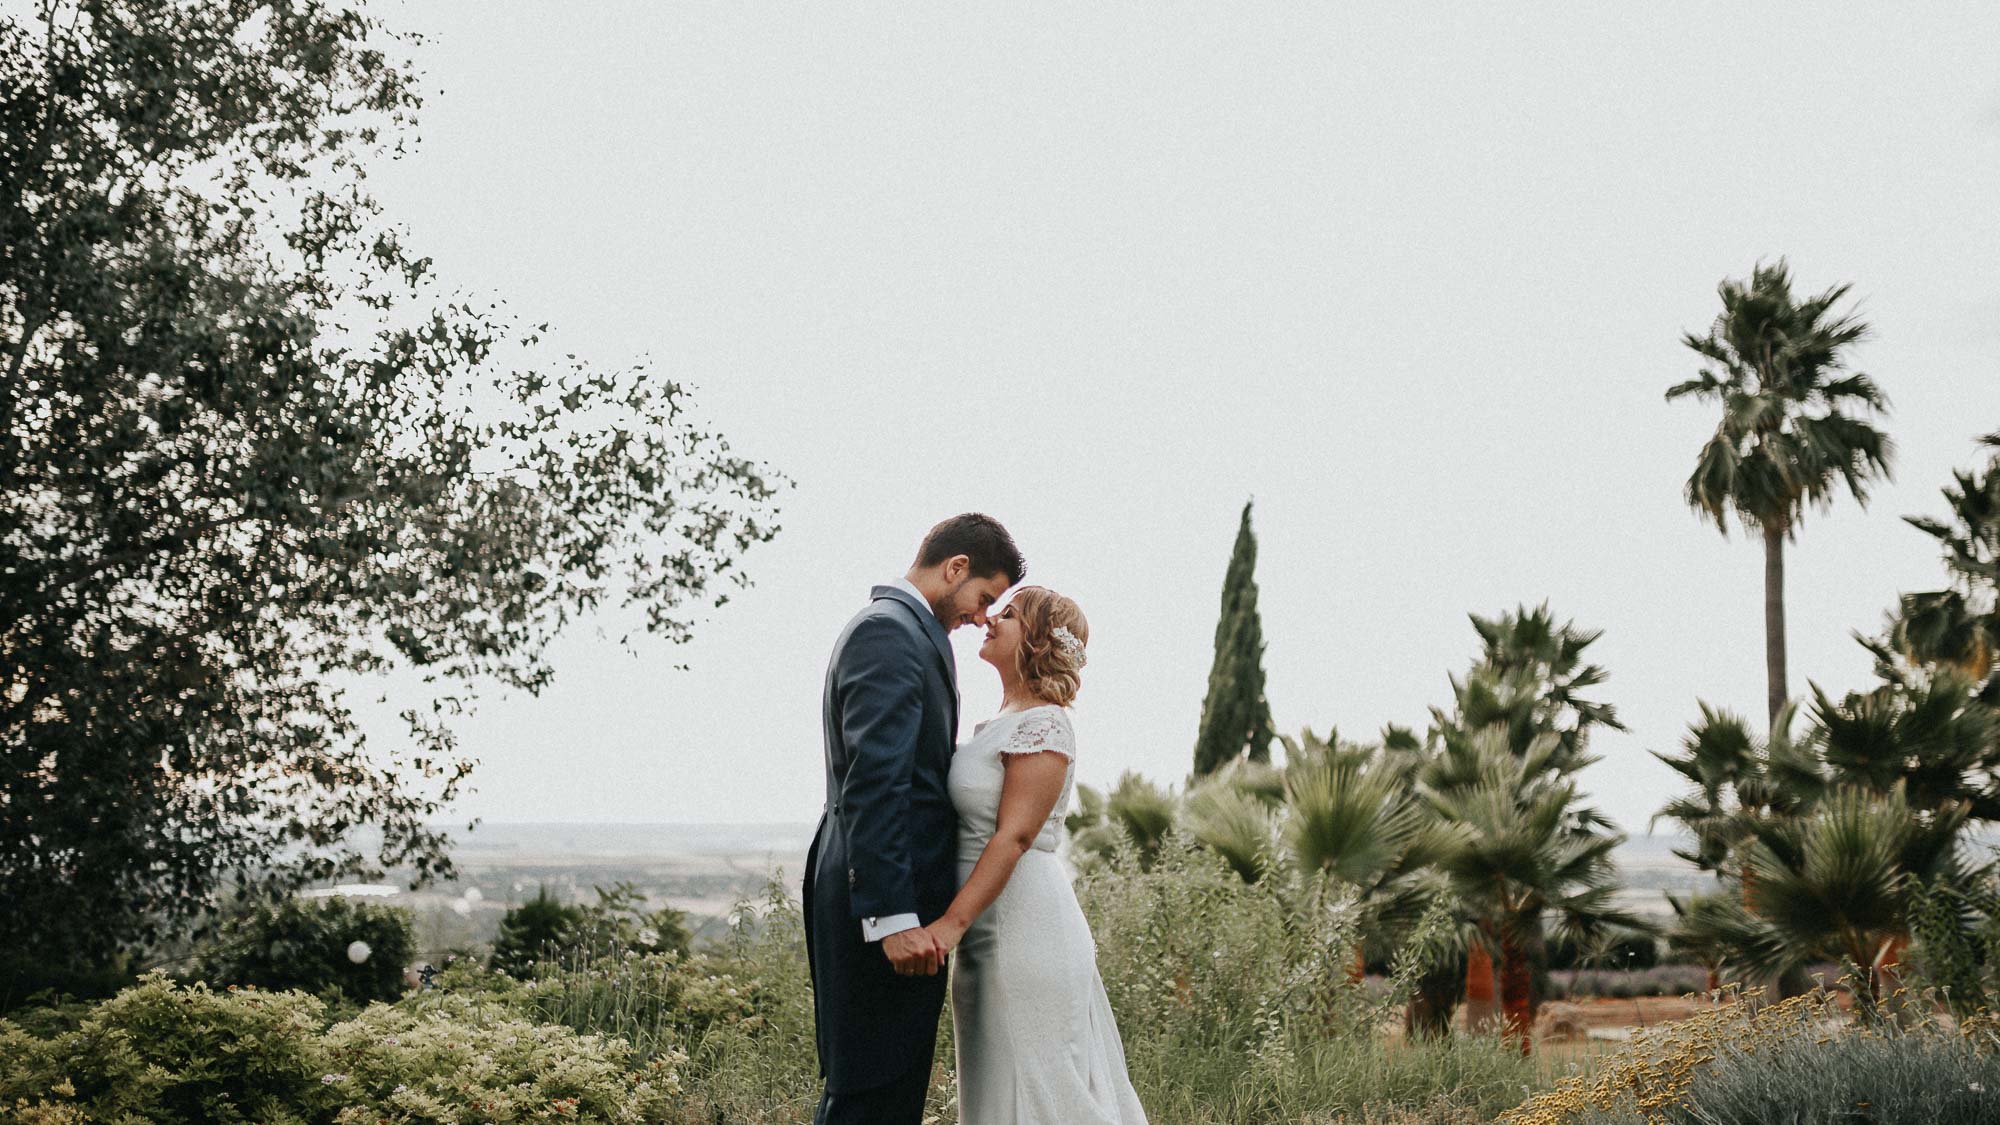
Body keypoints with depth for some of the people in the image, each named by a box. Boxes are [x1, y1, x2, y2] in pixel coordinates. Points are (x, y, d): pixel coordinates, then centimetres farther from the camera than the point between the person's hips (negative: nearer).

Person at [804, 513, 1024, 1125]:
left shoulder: (896, 628, 20)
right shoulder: (889, 632, -13)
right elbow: (874, 781, -21)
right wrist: (893, 915, -25)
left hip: (892, 897, 11)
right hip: (889, 899, -11)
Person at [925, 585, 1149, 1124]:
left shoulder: (1043, 724, -12)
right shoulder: (1000, 724, 17)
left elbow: (1015, 836, -21)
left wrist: (953, 922, -27)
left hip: (1023, 929, -9)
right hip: (994, 932, 9)